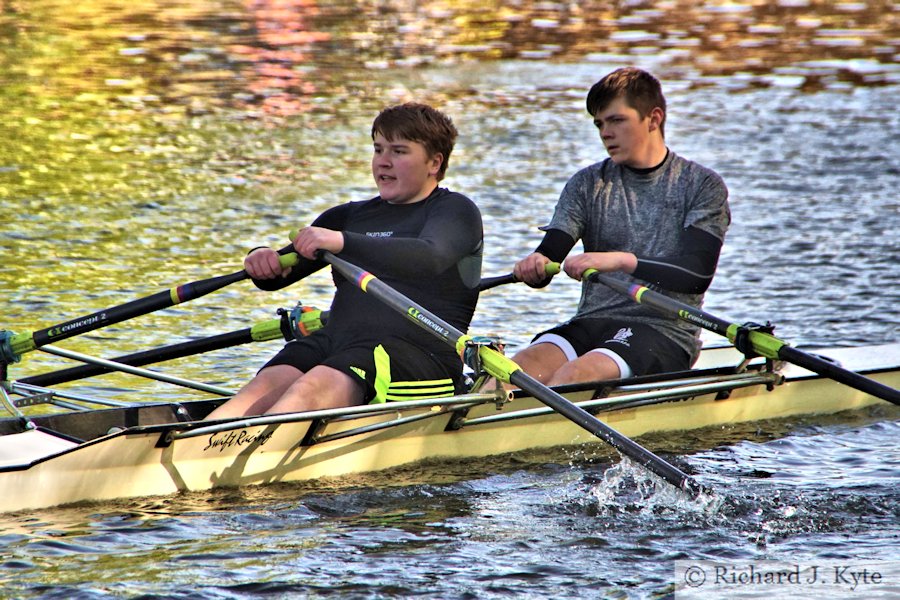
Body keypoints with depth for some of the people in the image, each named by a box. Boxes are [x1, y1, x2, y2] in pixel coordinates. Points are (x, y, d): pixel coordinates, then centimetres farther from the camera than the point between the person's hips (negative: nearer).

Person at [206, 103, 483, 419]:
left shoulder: (456, 210, 5)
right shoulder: (349, 216, 25)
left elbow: (430, 258, -19)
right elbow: (275, 278, 21)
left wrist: (343, 242, -31)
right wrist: (264, 263, -6)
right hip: (336, 342, 6)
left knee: (312, 389, -35)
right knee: (267, 385, -26)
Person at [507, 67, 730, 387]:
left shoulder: (703, 185, 3)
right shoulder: (588, 184, 14)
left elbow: (698, 273, -11)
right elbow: (551, 254, 3)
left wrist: (623, 260, -26)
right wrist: (534, 266, -23)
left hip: (665, 332, -3)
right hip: (592, 322, 4)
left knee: (574, 375, -33)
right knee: (524, 366, -28)